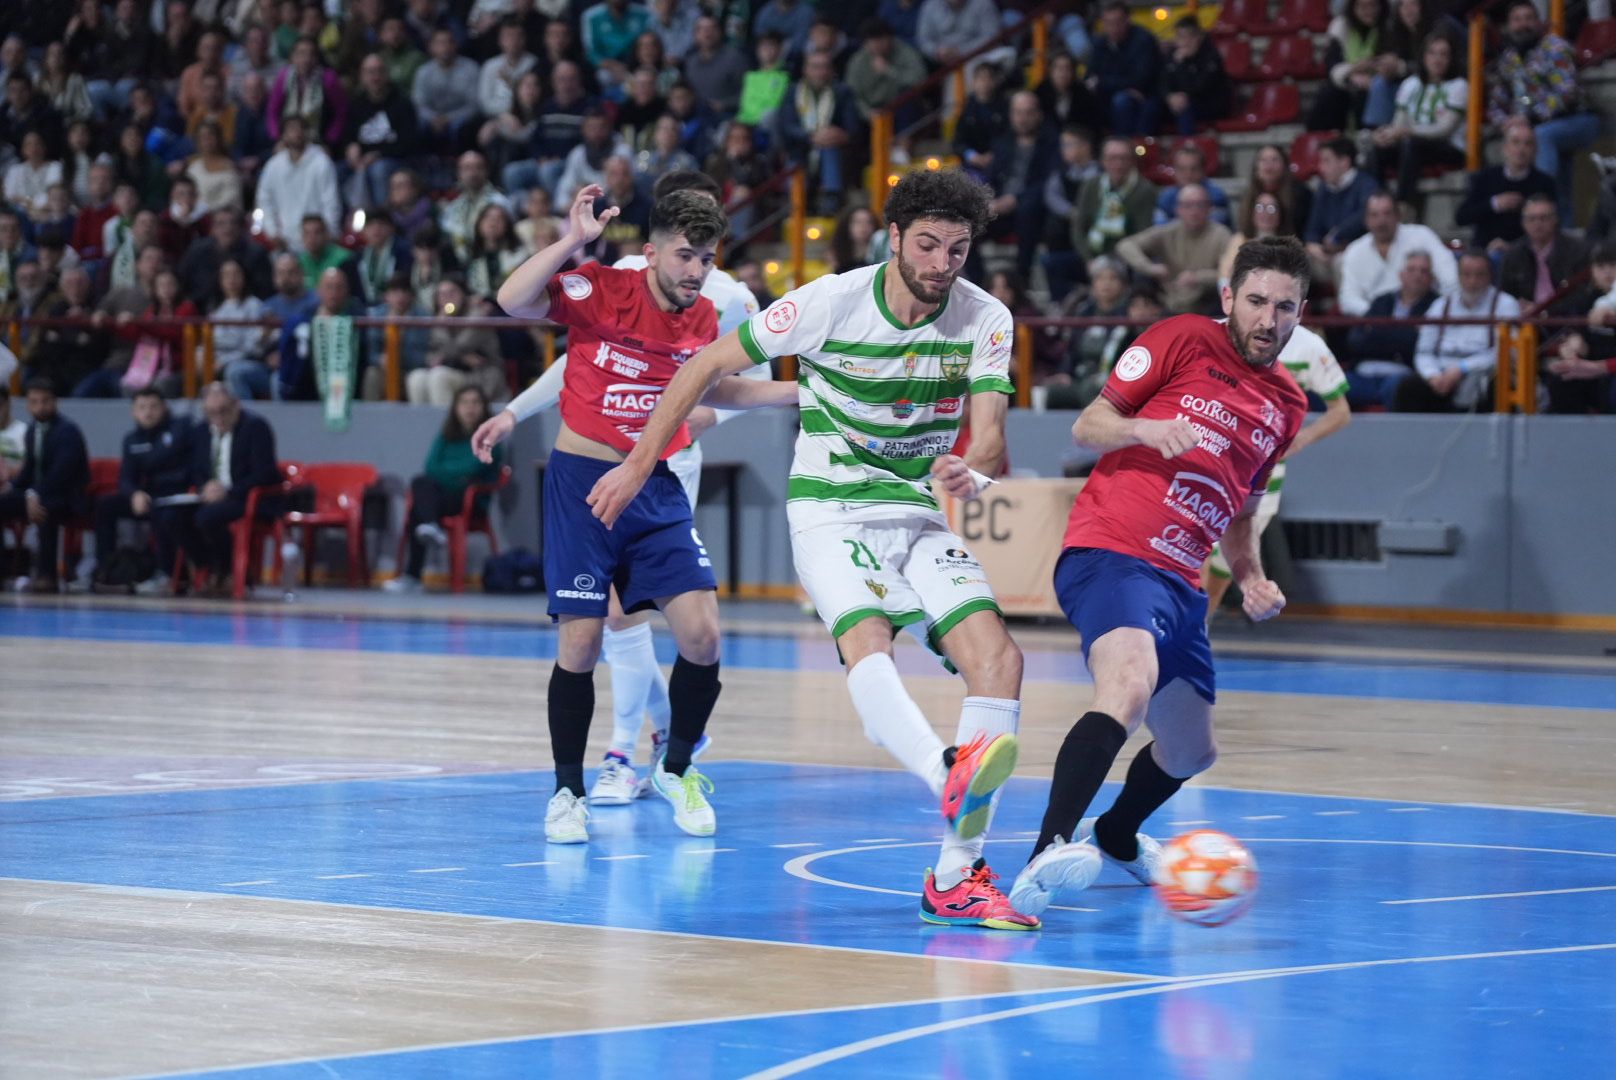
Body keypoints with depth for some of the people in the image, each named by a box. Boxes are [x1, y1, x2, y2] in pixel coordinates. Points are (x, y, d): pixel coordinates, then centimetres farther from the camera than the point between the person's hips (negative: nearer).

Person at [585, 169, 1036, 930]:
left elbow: (989, 432, -12)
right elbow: (710, 365, -2)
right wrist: (639, 465, -1)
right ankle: (952, 780, -61)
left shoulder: (986, 320, -3)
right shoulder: (831, 303, -11)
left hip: (925, 515, 3)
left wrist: (971, 469, -36)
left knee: (997, 658, -17)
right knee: (866, 642, -32)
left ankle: (956, 880, -15)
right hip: (831, 512, -3)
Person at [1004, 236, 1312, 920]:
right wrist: (1144, 427, -20)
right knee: (1130, 685, -36)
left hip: (1179, 582, 8)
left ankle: (1116, 837, 50)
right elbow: (1085, 427, 0)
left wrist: (1251, 577, 12)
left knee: (1191, 752, 20)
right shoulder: (1183, 340, -2)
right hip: (1110, 552, -8)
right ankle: (1051, 851, -46)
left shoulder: (1288, 406, 17)